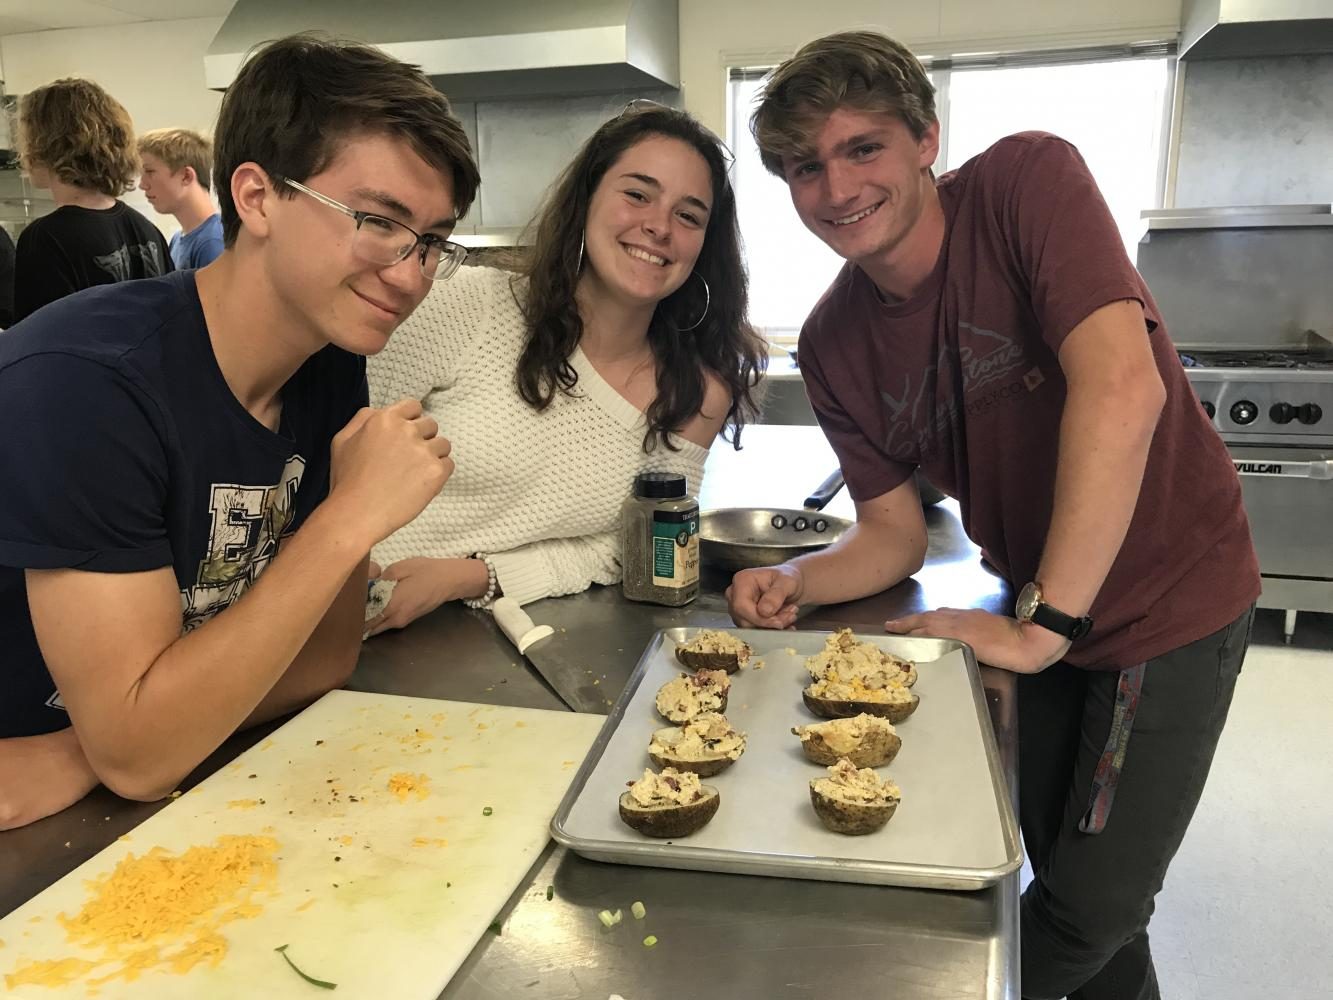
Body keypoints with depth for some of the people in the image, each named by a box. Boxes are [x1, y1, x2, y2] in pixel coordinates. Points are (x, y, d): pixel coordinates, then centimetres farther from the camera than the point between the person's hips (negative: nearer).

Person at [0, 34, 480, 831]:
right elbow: (138, 753, -22)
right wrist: (352, 518, -26)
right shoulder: (80, 382, -21)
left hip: (187, 788, 5)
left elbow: (329, 649, -2)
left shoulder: (334, 367, -4)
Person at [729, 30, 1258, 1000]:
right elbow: (896, 533, -1)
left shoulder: (1027, 181, -22)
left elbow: (1123, 387, -34)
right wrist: (797, 581, -21)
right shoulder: (833, 345, -7)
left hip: (1170, 593, -4)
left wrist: (1040, 625, -31)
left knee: (1098, 899, 2)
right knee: (1063, 868, 17)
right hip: (1039, 611, 5)